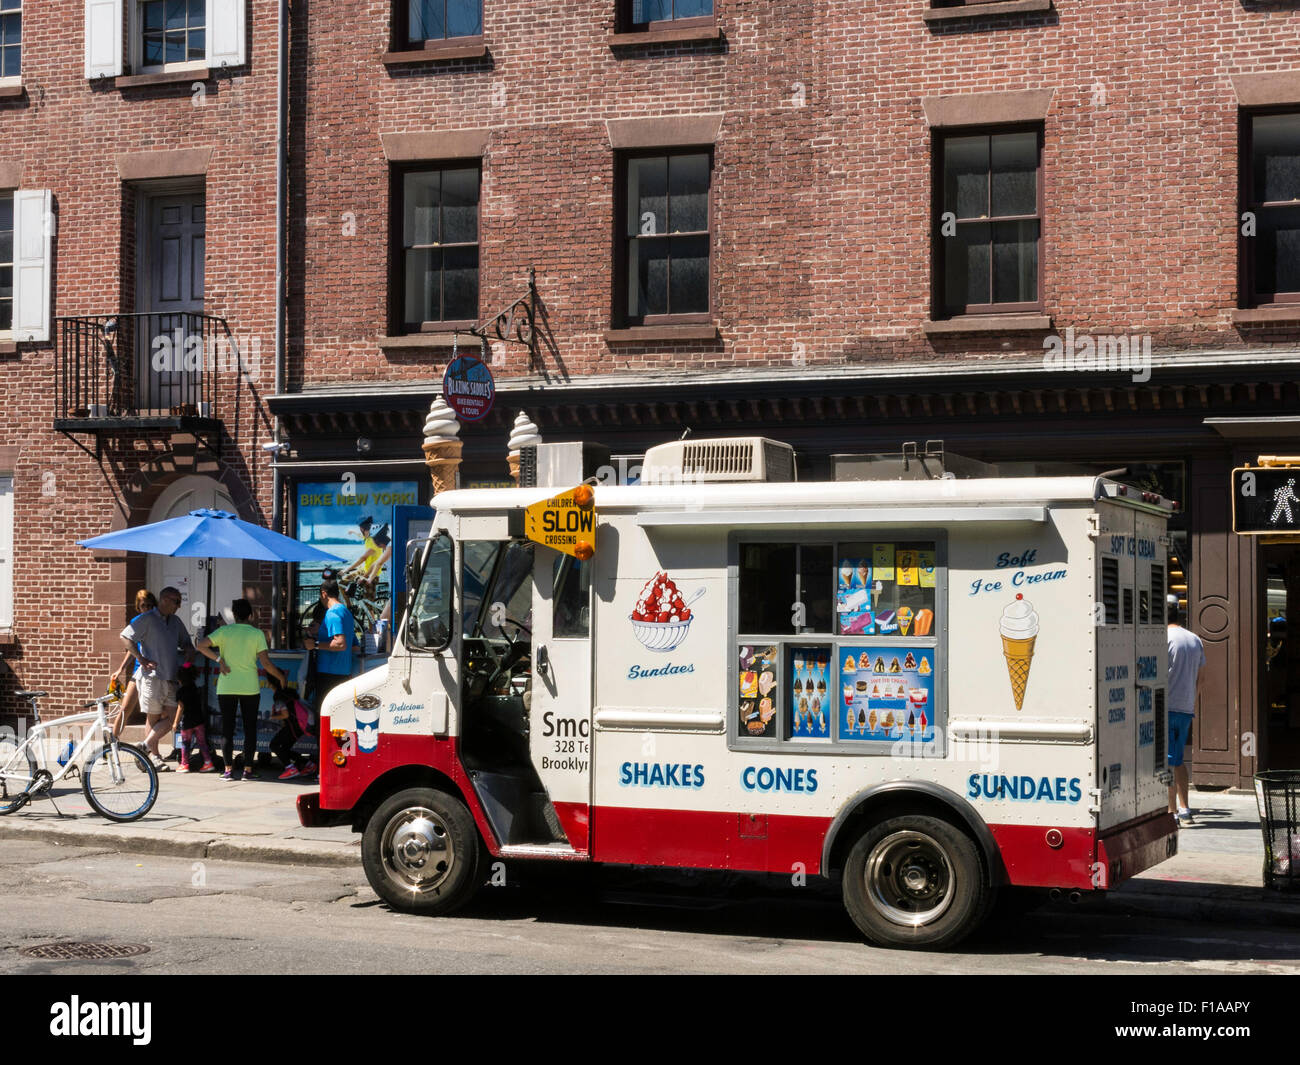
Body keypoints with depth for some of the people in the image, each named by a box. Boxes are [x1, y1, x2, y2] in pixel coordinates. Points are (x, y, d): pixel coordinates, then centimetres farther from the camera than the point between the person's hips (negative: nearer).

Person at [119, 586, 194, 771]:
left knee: (170, 718, -3)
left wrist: (189, 654, 9)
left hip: (170, 678, 7)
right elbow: (126, 637, -10)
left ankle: (144, 747, 5)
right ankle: (154, 757, 7)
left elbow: (185, 642, 30)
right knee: (153, 718, -1)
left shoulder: (175, 622, 17)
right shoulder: (147, 619, -5)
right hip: (151, 676, -6)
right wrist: (141, 659, -15)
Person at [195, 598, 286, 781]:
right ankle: (248, 769, 3)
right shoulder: (257, 634, -1)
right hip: (250, 687, -1)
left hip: (226, 687, 1)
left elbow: (200, 645, -7)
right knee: (250, 728, 7)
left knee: (227, 728, 7)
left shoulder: (224, 631, 2)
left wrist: (219, 659, -1)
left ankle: (228, 769, 4)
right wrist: (281, 677, 7)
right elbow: (265, 663, -6)